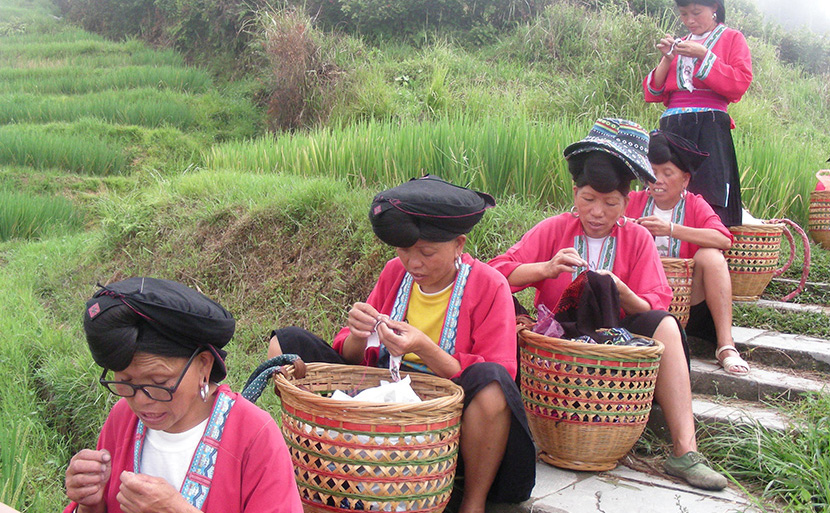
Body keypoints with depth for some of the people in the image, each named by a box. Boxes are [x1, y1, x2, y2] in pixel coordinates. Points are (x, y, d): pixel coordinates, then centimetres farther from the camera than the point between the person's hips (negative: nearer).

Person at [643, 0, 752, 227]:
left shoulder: (732, 38, 12)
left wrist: (703, 55, -9)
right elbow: (653, 93, 17)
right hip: (671, 127, 4)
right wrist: (667, 59, 2)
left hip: (709, 127, -4)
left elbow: (740, 83, -5)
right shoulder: (679, 45, 23)